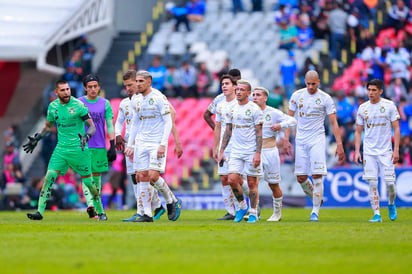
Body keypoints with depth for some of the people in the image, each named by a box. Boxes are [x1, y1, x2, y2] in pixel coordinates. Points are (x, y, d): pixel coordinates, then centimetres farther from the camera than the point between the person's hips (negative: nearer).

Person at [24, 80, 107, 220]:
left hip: (79, 149, -3)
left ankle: (101, 212, 19)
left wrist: (86, 136, -26)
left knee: (88, 181, 2)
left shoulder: (79, 106, -10)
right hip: (61, 149, 3)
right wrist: (36, 139, 12)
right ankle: (40, 211, -12)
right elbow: (48, 126, 22)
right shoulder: (53, 106, 5)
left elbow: (92, 126, -6)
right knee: (49, 177, -12)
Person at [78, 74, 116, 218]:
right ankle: (90, 204, -20)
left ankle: (96, 207, 13)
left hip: (100, 147, 1)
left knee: (97, 175, 5)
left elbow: (110, 126, 6)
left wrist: (112, 146, 0)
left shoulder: (105, 104, 6)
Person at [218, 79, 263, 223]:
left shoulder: (254, 109, -5)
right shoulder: (232, 109, 11)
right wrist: (221, 151, 11)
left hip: (251, 151, -5)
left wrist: (258, 153, -14)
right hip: (236, 151, 5)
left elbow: (259, 133, -7)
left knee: (252, 183, -1)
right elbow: (227, 132, 17)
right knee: (232, 180, -7)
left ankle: (253, 213, 10)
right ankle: (242, 206, 13)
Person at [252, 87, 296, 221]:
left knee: (273, 184, 4)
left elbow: (292, 120, -3)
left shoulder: (273, 113, -3)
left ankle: (277, 213, 18)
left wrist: (280, 125, -21)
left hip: (269, 151, -3)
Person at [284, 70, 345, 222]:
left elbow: (334, 122, -2)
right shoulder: (297, 95, 4)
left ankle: (315, 211, -5)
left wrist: (339, 144, -8)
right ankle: (316, 199, 26)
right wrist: (286, 139, 0)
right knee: (301, 177, 1)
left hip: (317, 140, -3)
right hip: (301, 140, 3)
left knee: (317, 176, -11)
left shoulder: (325, 98, -3)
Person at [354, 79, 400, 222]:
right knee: (372, 183, -6)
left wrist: (396, 150, -8)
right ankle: (377, 214, -1)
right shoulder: (363, 108, 6)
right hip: (369, 152, 2)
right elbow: (358, 131, 11)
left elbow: (396, 129, 0)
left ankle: (391, 204, 25)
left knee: (389, 182, -5)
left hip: (386, 151, -2)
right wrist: (357, 151, 1)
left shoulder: (389, 106, -1)